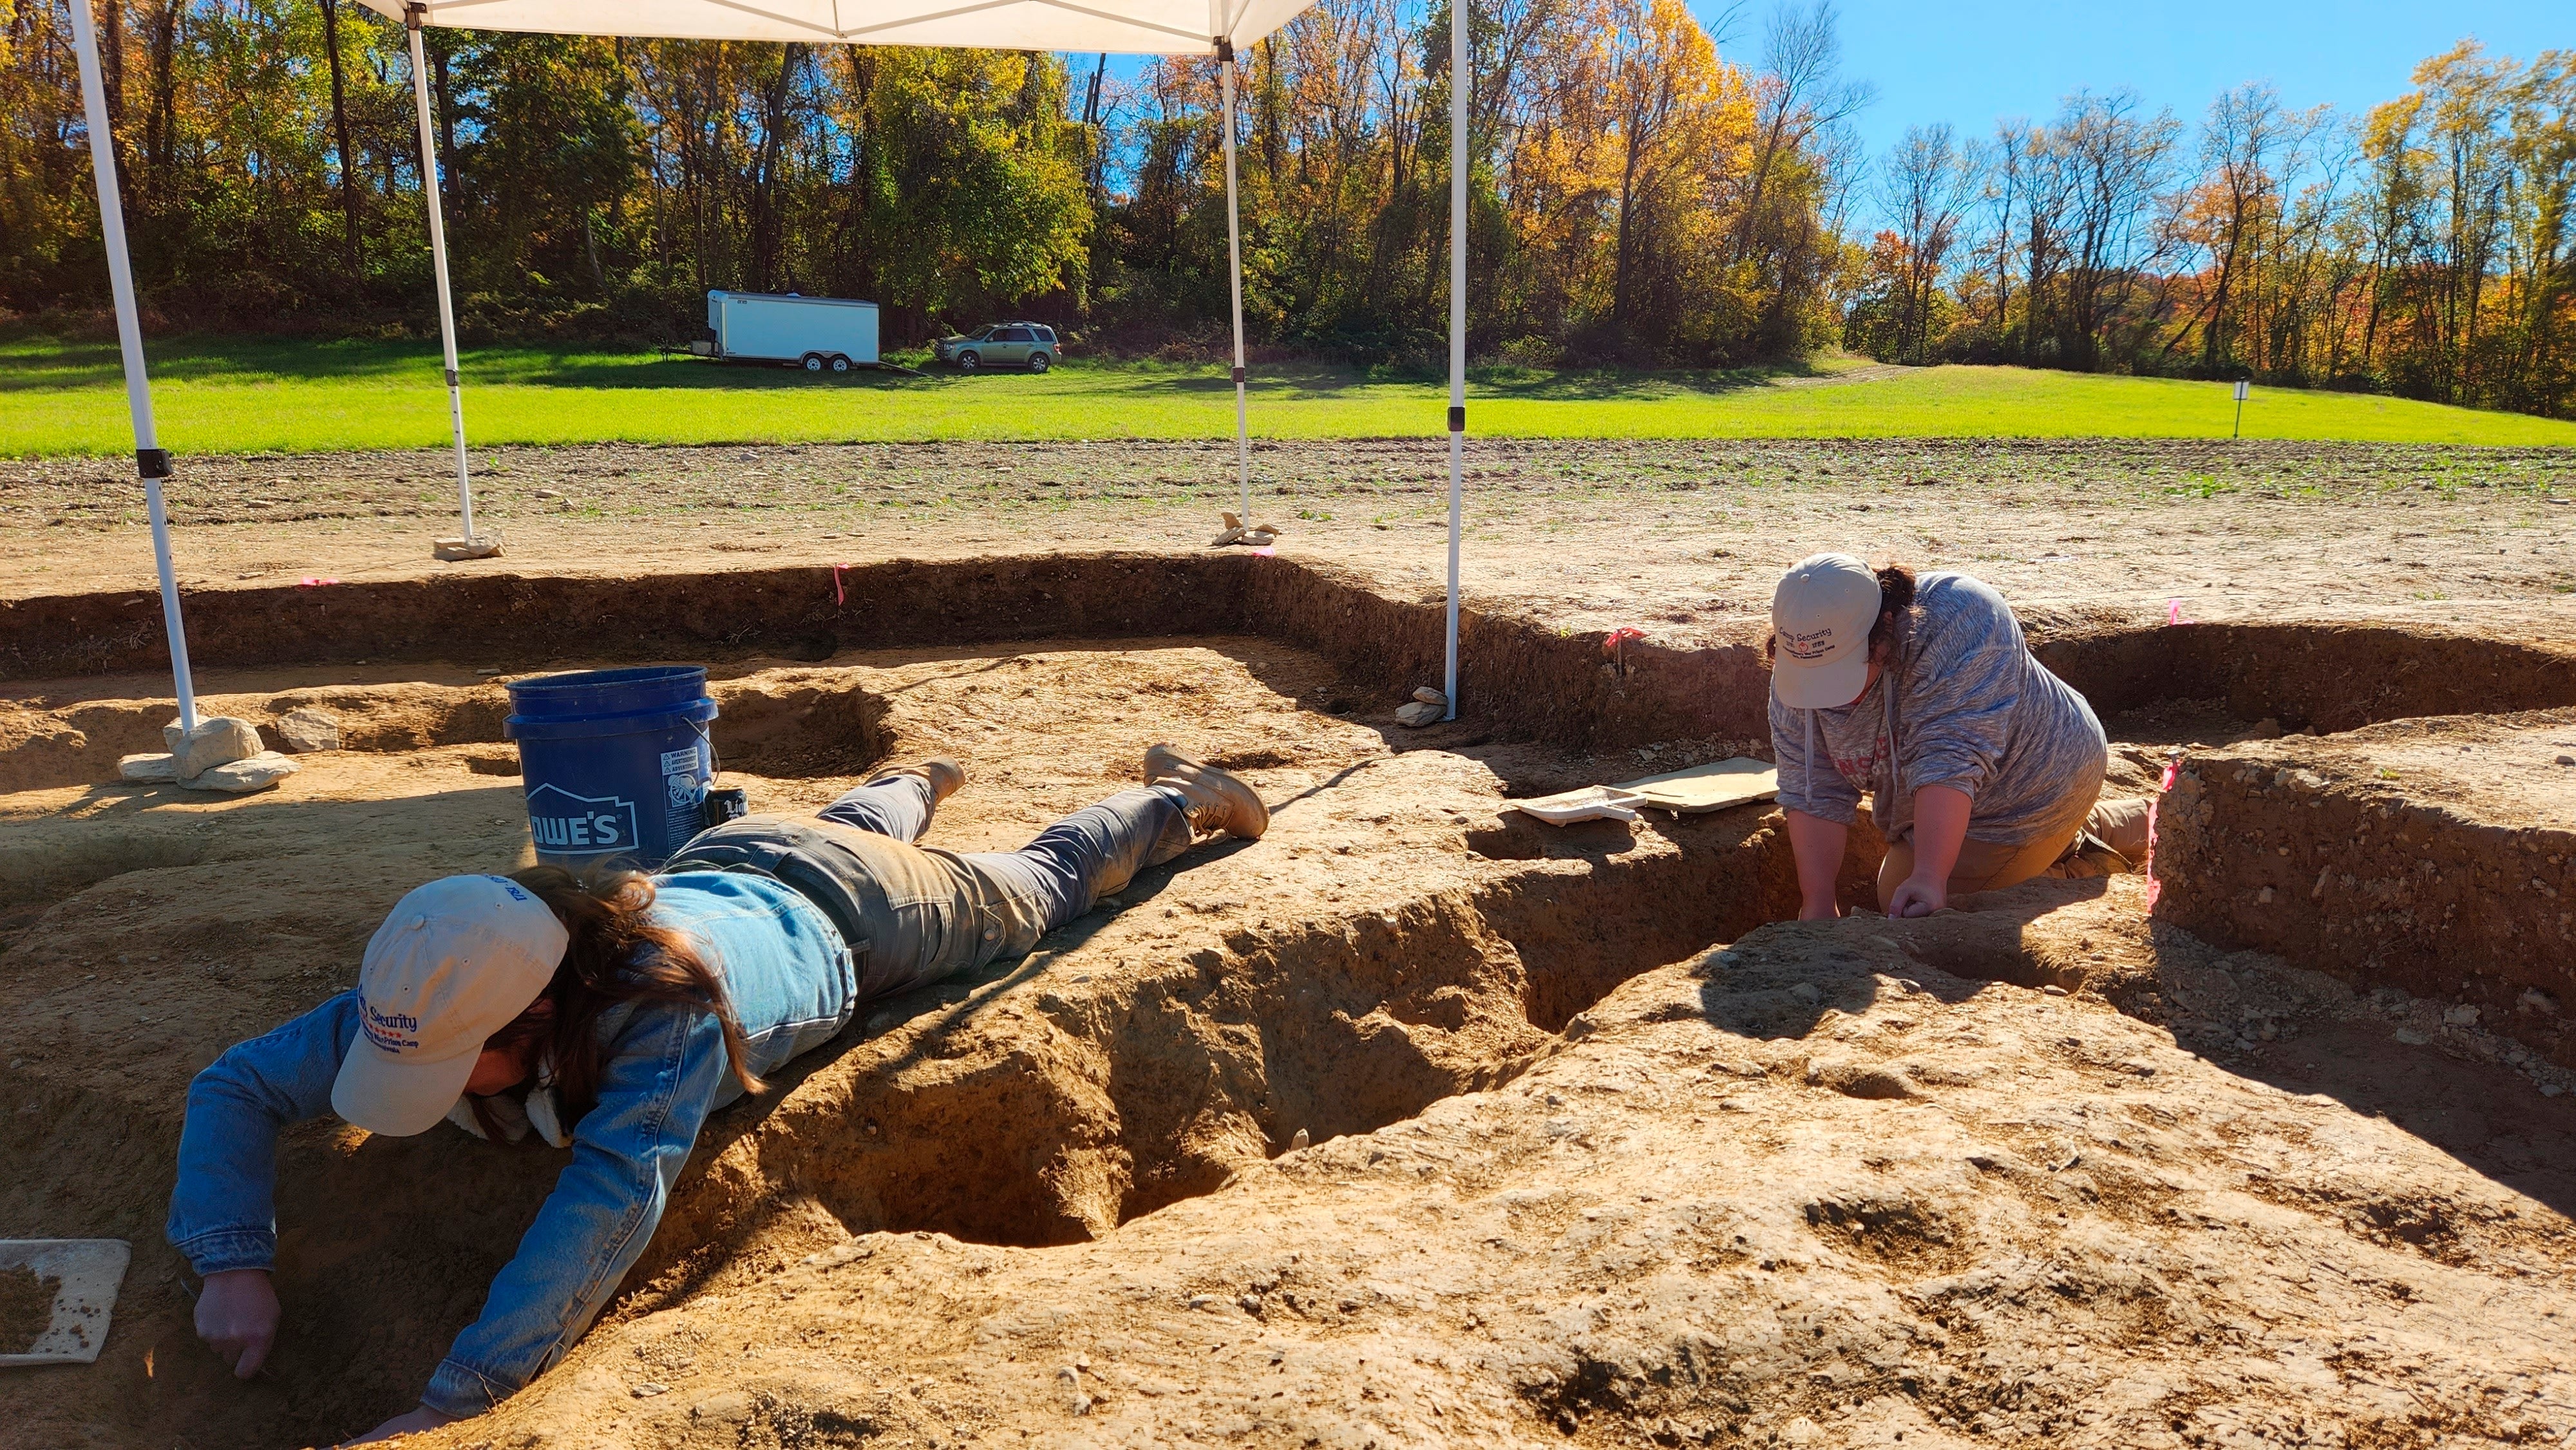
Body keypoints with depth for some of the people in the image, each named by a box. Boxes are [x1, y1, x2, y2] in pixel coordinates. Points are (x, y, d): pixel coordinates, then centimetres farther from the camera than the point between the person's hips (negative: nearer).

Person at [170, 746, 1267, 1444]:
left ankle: (1180, 795, 47)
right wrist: (234, 1262, -40)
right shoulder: (426, 1005, -33)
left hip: (839, 918, -5)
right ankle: (918, 786, 74)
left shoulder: (664, 1004, -52)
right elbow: (238, 1086, -25)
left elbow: (615, 1194, -60)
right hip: (717, 864, 5)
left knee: (1038, 885, 22)